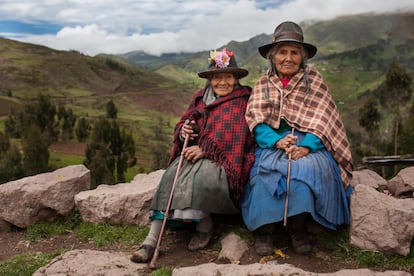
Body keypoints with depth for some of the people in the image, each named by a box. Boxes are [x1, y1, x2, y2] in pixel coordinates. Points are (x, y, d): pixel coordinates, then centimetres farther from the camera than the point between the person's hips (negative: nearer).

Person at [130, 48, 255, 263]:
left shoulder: (244, 100, -1)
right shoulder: (199, 98, 16)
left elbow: (237, 137, -11)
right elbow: (181, 125, 19)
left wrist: (205, 150, -18)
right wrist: (183, 131, -7)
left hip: (224, 159, -4)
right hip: (195, 154, 5)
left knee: (200, 176, -34)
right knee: (172, 175, -24)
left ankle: (205, 226, -9)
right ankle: (151, 240, -27)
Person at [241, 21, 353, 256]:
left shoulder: (314, 80, 6)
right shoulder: (263, 84, 9)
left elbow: (322, 118, -5)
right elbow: (257, 121, -2)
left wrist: (306, 145, -22)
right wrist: (277, 141, -22)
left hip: (308, 142, 0)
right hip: (273, 142, 1)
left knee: (309, 167, -32)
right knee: (267, 168, -31)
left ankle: (298, 227, -15)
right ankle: (265, 228, -18)